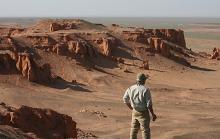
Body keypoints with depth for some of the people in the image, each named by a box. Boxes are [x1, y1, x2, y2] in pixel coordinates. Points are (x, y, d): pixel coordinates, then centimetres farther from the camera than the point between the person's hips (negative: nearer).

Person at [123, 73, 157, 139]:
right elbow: (149, 104, -20)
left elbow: (125, 99, 11)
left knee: (134, 129, 18)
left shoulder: (131, 88, -2)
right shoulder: (146, 90, -20)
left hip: (135, 112, 5)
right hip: (143, 113, -5)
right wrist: (153, 114, -8)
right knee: (145, 131, 3)